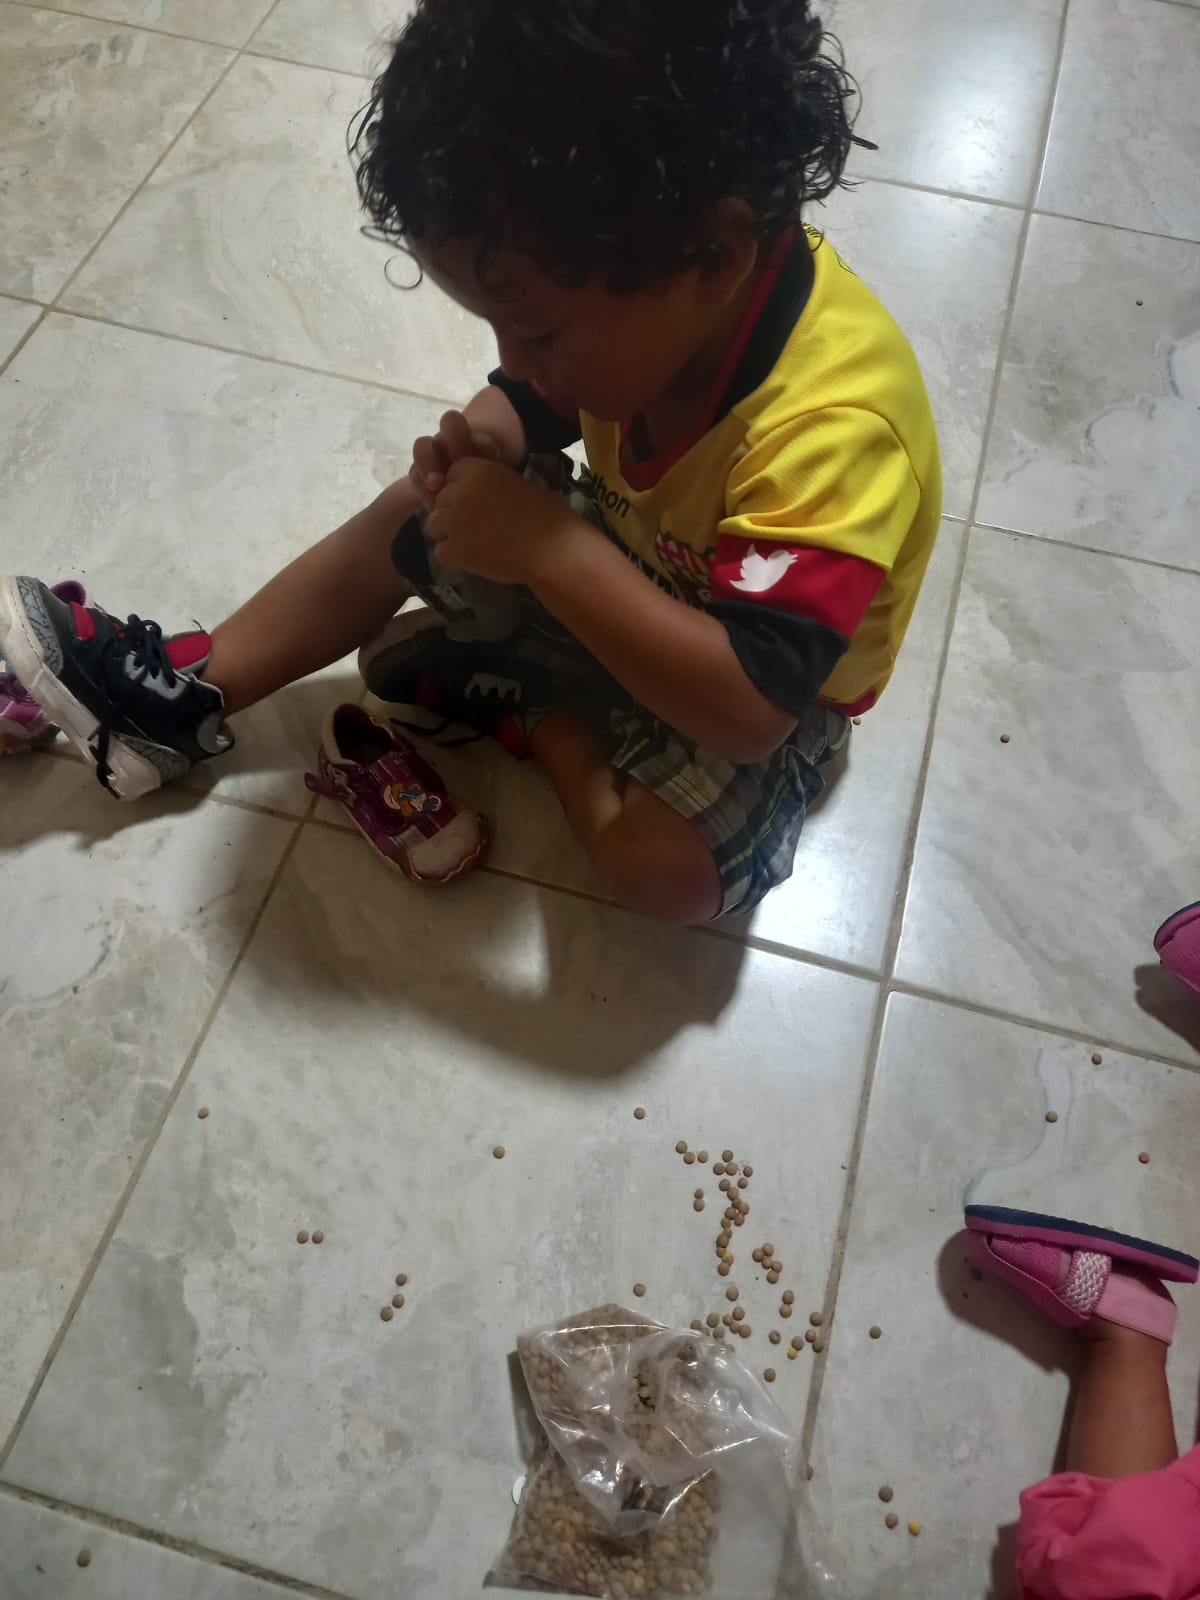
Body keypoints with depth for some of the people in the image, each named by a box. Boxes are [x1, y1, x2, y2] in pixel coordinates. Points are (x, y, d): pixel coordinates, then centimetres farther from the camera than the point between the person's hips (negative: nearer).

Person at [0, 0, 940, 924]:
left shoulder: (829, 432, -39)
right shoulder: (662, 297, -17)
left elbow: (751, 708, -43)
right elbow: (538, 400, 2)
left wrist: (548, 547, -43)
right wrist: (484, 446, -22)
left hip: (758, 683, -5)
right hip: (631, 559, 6)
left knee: (667, 867, -31)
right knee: (415, 520, 2)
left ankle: (540, 717, -1)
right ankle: (191, 689, 10)